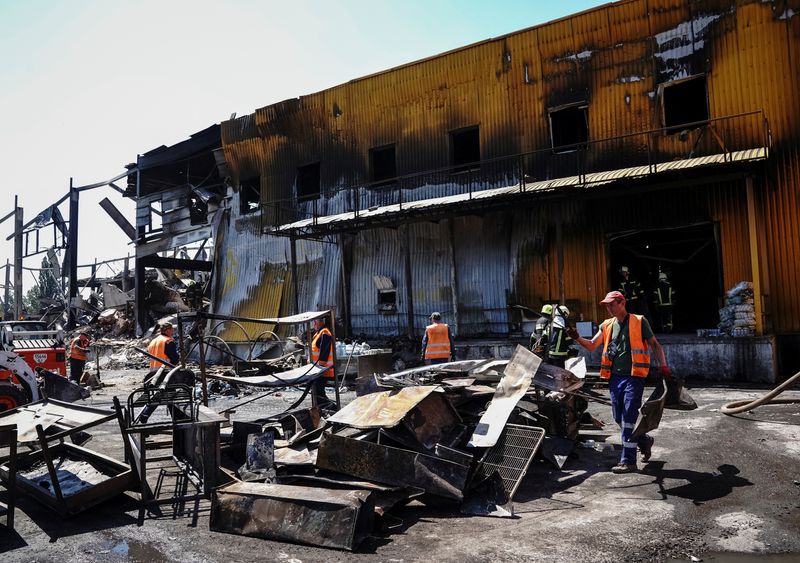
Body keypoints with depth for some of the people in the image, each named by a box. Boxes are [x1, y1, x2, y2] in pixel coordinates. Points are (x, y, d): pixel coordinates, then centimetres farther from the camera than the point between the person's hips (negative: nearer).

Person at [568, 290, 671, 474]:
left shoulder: (639, 321, -1)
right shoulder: (607, 325, 12)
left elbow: (654, 345, 3)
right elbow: (592, 345, 8)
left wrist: (663, 365, -9)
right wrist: (577, 338, -10)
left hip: (633, 377, -6)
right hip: (615, 377, 6)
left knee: (628, 418, -7)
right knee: (619, 418, 11)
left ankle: (628, 461, -1)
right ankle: (644, 441, 36)